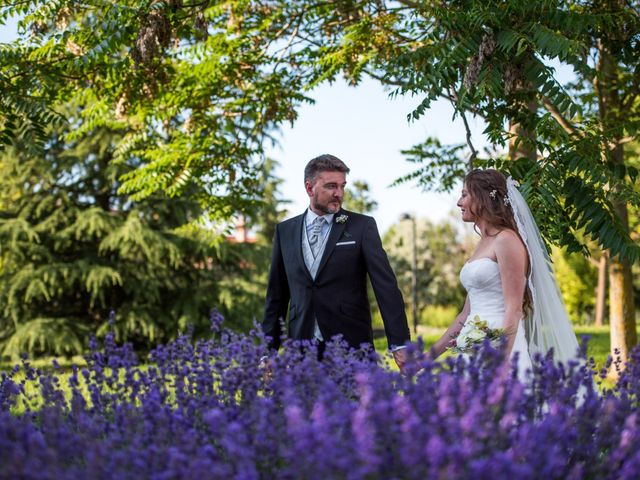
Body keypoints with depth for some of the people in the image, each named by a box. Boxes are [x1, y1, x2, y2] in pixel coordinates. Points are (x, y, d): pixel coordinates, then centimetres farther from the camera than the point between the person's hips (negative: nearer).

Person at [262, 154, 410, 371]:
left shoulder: (362, 226, 1)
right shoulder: (285, 231, 10)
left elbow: (385, 285, -6)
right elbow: (276, 295, 13)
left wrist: (399, 344, -14)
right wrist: (269, 350, 9)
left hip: (351, 347, -2)